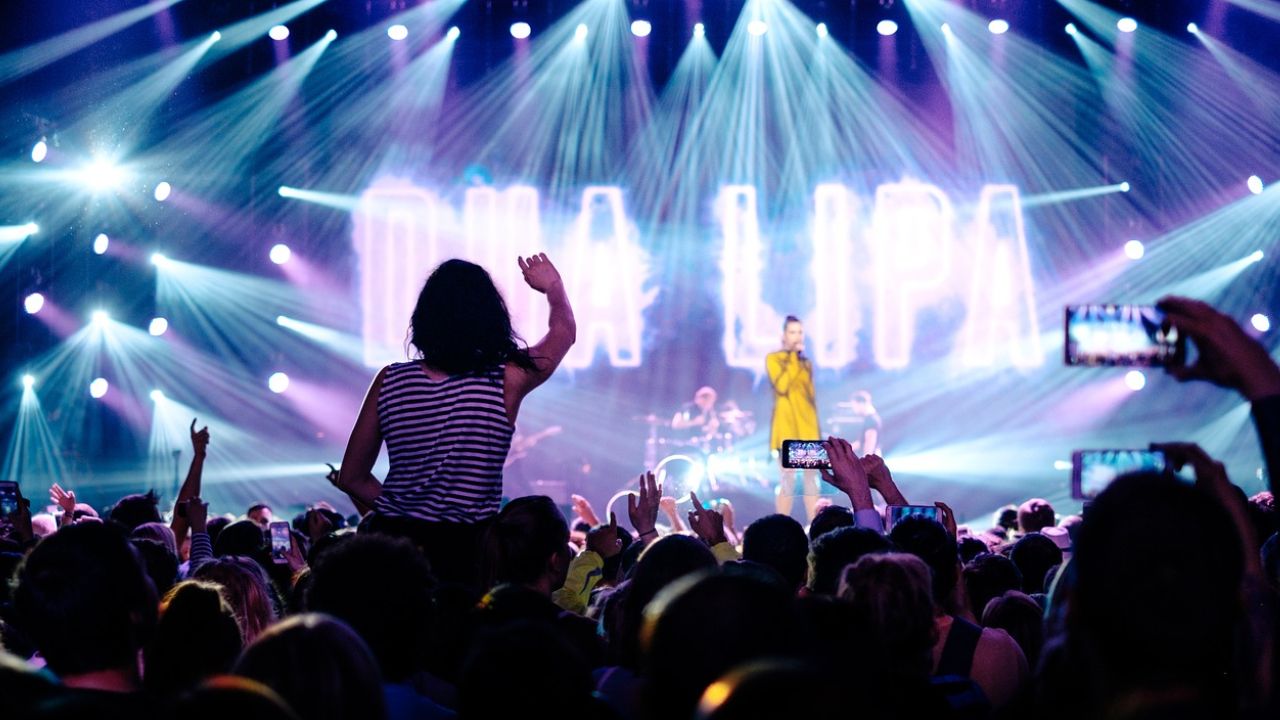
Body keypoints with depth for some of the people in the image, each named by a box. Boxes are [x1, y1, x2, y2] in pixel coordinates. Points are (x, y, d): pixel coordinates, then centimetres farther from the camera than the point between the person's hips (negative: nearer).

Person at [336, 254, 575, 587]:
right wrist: (554, 288, 39)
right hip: (467, 548, -3)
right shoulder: (506, 381, -4)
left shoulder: (390, 381, 2)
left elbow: (351, 478, 11)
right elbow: (564, 330, 19)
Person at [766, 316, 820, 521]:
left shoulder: (806, 362, 15)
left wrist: (815, 425, 13)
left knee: (811, 478, 2)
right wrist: (794, 358, -11)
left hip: (807, 425, 5)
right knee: (788, 479, -7)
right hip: (786, 424, -5)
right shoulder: (773, 359, 0)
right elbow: (781, 386, -16)